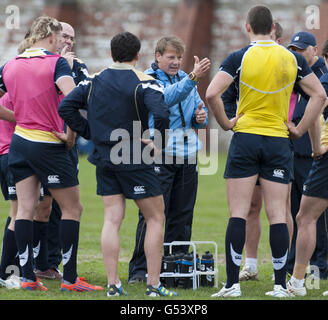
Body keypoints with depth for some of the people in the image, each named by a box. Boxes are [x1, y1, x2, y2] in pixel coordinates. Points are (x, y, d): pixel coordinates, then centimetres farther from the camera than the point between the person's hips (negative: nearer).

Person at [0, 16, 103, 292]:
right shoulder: (56, 63, -12)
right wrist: (71, 135, -16)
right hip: (49, 146, -6)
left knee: (25, 209, 7)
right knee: (72, 208, 4)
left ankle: (28, 277, 4)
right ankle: (70, 278, 3)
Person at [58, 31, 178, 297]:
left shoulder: (94, 81, 5)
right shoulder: (143, 82, -11)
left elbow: (65, 107, 2)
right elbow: (161, 113, -26)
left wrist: (90, 132, 5)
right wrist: (157, 141, -11)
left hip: (104, 161, 5)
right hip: (136, 162, -4)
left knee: (112, 220, 5)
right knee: (156, 218, 6)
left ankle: (113, 284, -1)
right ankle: (154, 285, 2)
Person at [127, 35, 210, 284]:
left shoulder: (186, 79, 16)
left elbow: (199, 108, 26)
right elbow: (168, 96, -26)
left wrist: (201, 116, 1)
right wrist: (193, 78, -40)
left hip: (187, 157, 6)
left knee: (182, 216, 10)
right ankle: (140, 269, -4)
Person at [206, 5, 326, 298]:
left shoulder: (240, 58, -5)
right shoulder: (293, 59, 4)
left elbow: (212, 93, -14)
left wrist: (226, 123, -1)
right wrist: (301, 129, 8)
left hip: (245, 137, -2)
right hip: (279, 142, 2)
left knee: (239, 213, -1)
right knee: (277, 215, 4)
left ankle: (233, 284, -4)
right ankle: (281, 285, 4)